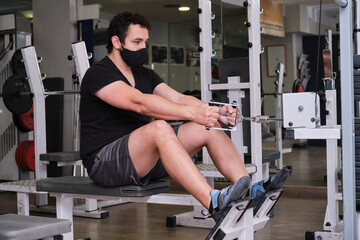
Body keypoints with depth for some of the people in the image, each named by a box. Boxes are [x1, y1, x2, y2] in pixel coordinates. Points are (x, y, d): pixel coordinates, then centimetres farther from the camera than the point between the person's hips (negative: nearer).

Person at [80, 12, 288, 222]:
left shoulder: (145, 75, 16)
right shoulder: (98, 75, -12)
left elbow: (177, 98, 1)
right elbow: (139, 103, -28)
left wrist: (214, 111, -17)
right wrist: (192, 113, -38)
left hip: (147, 156, 8)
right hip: (105, 162, -8)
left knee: (209, 128, -7)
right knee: (160, 128, -37)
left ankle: (250, 192, -15)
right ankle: (214, 203, -47)